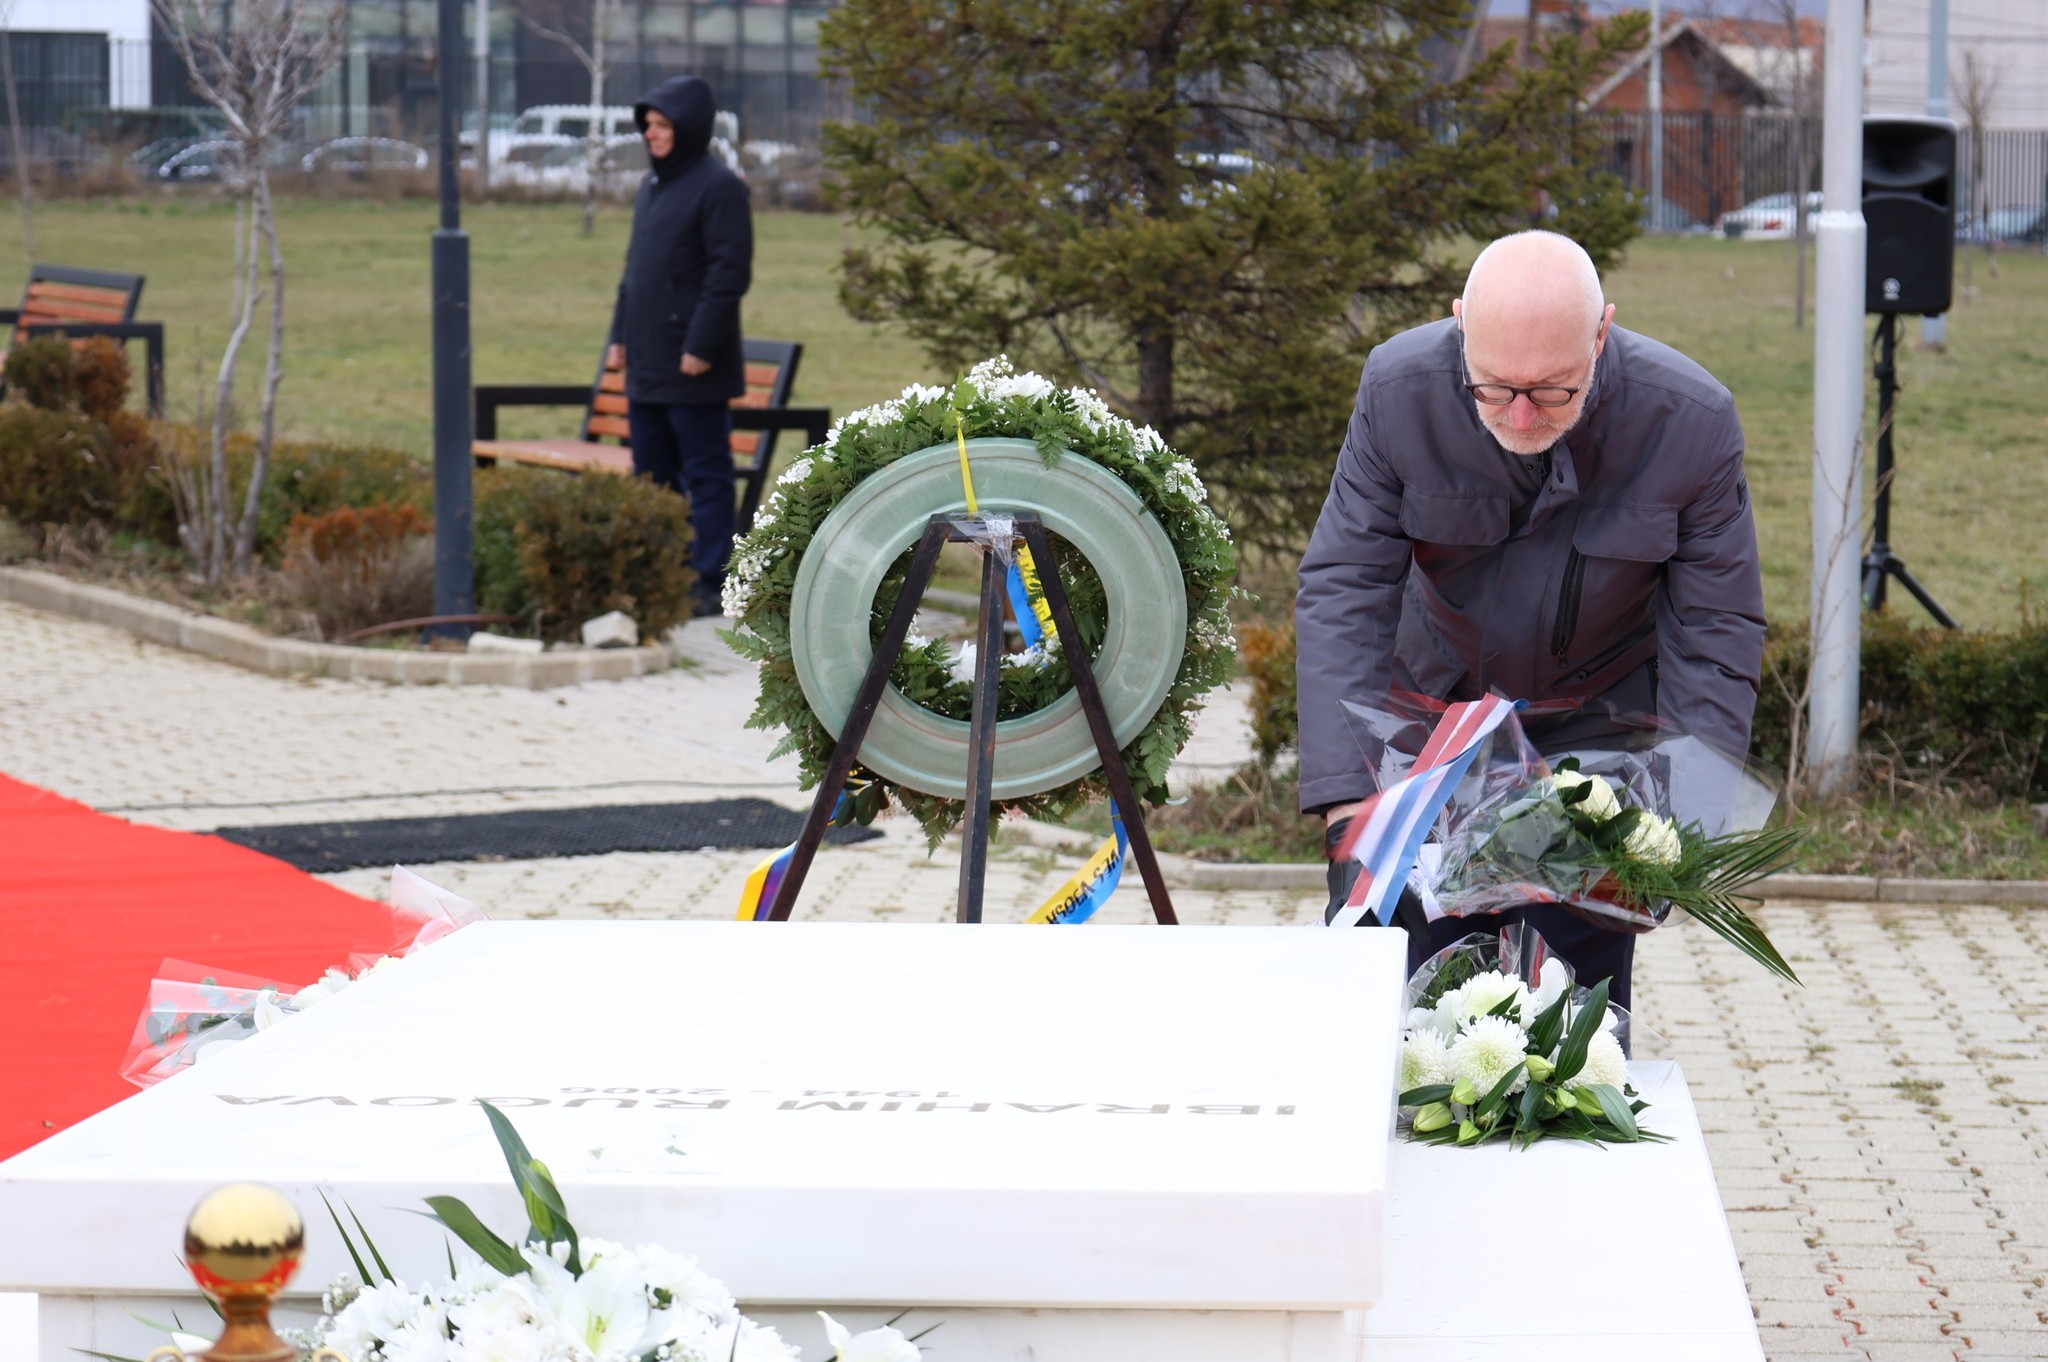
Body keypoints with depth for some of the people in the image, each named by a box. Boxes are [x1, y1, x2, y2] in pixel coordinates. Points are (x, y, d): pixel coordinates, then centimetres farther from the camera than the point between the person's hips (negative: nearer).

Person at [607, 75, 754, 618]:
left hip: (694, 368, -9)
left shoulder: (719, 187, -11)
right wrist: (620, 334, 16)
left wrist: (701, 346, -19)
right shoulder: (652, 185, 16)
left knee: (705, 474, -3)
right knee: (651, 474, 12)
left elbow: (730, 273, -16)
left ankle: (710, 585, 0)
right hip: (647, 363, 9)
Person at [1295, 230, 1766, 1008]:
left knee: (1579, 990, -7)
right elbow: (1343, 593, -19)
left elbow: (1715, 630, -13)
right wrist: (1349, 812, -28)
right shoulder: (1398, 389, -21)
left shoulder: (1693, 420, -22)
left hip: (1601, 725, -1)